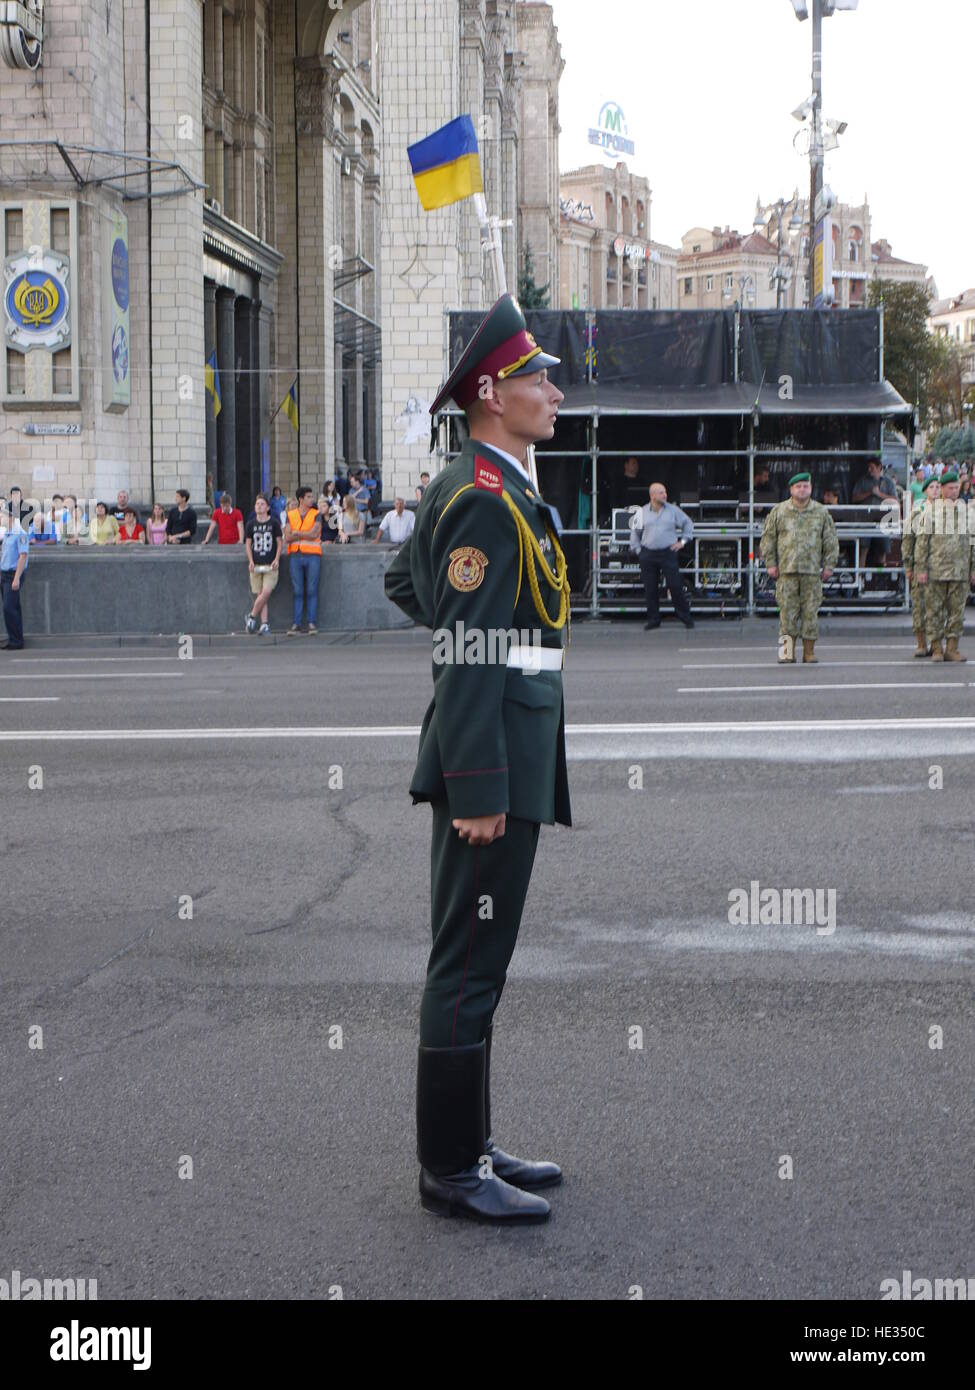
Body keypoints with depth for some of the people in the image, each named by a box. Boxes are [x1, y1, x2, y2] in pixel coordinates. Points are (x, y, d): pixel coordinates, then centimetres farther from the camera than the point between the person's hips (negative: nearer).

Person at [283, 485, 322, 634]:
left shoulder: (316, 515, 4)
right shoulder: (290, 515, 8)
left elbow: (314, 534, -10)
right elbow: (287, 537, -3)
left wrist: (296, 533, -6)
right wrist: (307, 535, -11)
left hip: (312, 555, -1)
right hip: (295, 556, 1)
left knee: (312, 591, -2)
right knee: (297, 591, 1)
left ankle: (312, 623, 1)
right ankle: (296, 624, 3)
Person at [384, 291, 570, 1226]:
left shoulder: (467, 487, 15)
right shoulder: (487, 499, -17)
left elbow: (402, 579, 32)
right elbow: (472, 656, -22)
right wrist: (479, 791, -23)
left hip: (508, 746, 11)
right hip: (491, 756, -11)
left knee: (474, 961, 15)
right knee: (469, 964, -5)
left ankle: (470, 1144, 24)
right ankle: (452, 1171, 2)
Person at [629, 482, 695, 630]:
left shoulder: (672, 510, 4)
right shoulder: (642, 512, 5)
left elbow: (688, 523, 16)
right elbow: (634, 532, 16)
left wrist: (683, 541, 8)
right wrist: (637, 550, 8)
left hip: (668, 552, -1)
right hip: (648, 555, 1)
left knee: (675, 586, -6)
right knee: (650, 588, 3)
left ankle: (686, 617, 5)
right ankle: (653, 619, 13)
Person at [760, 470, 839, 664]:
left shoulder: (821, 512, 10)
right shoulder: (778, 511, 7)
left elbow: (830, 541, 13)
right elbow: (768, 539, 10)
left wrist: (829, 565, 6)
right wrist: (770, 564, 3)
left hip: (812, 571, 1)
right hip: (786, 570, -1)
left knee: (811, 611, 1)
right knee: (787, 611, -4)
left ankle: (809, 651, 9)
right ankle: (787, 651, 1)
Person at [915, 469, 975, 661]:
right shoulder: (932, 510, 3)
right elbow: (922, 540, 1)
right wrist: (921, 569, -6)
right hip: (936, 571, -2)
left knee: (957, 610, 1)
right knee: (934, 610, -1)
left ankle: (952, 648, 7)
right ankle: (936, 648, 6)